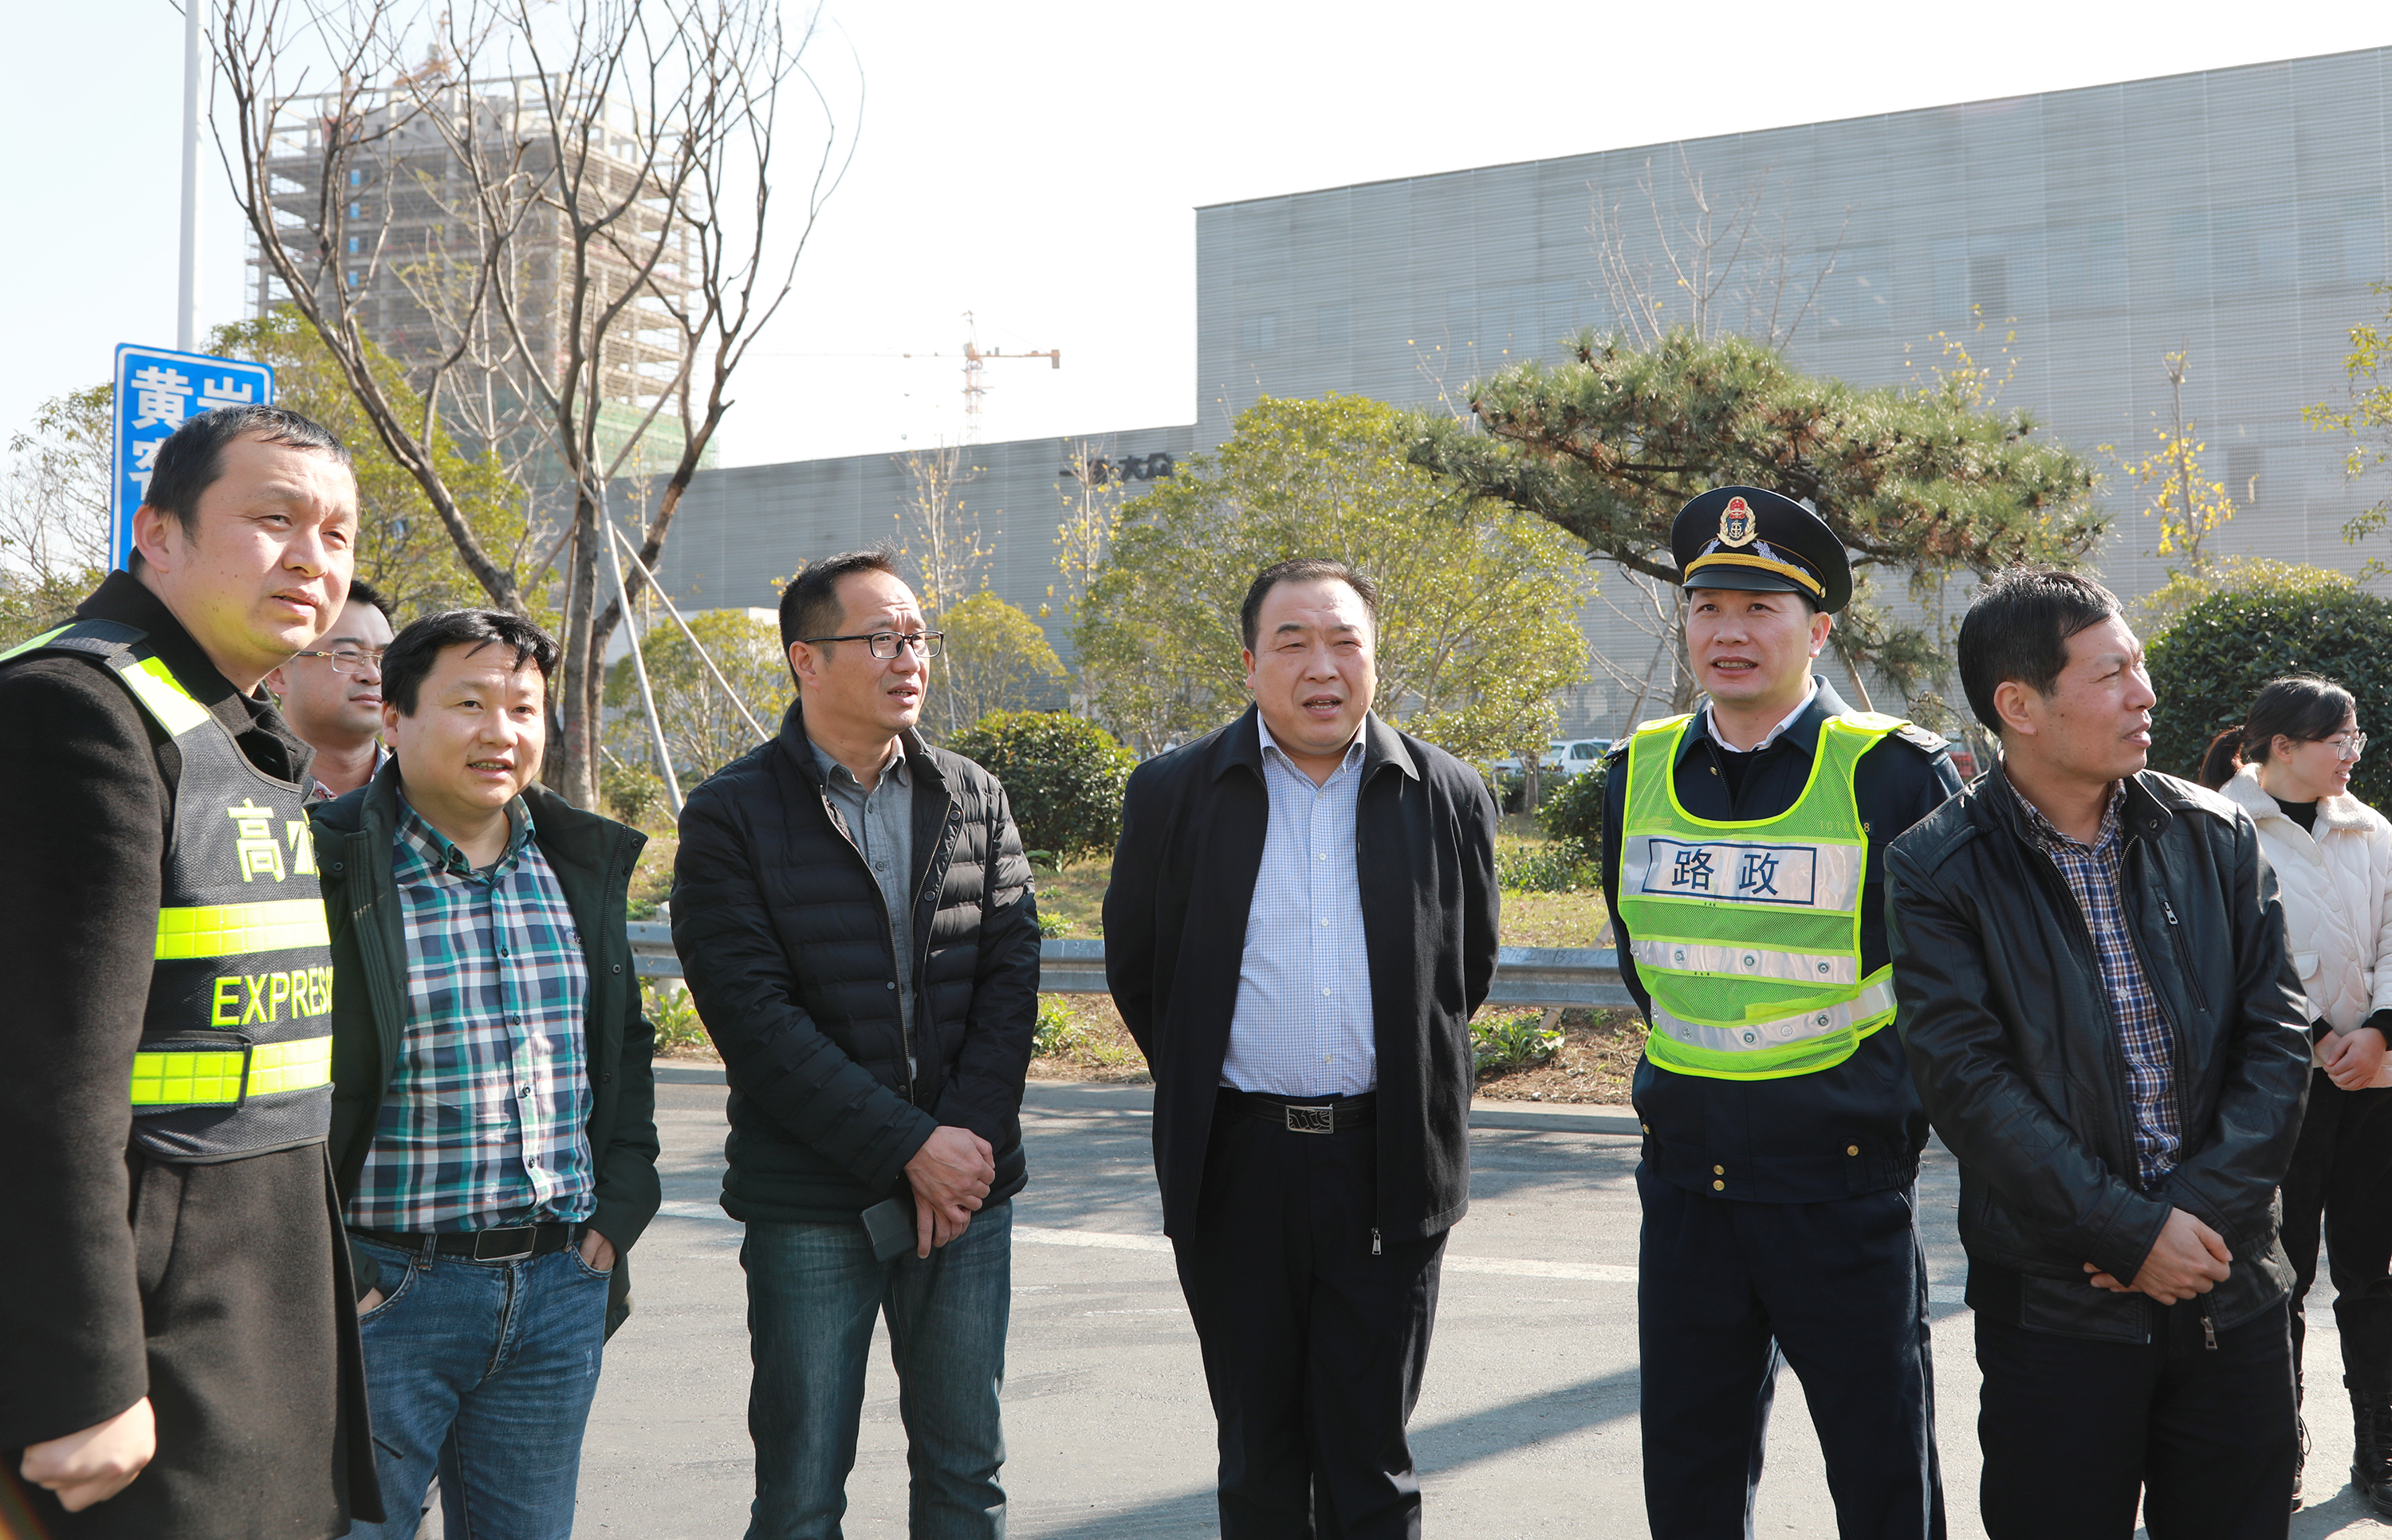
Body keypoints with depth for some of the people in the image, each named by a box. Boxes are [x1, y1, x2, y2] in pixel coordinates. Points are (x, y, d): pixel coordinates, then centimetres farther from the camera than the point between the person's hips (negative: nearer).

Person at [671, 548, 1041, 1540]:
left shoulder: (975, 801, 8)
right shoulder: (731, 817, -5)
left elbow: (1010, 978, 4)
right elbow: (755, 1018, -12)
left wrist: (966, 1139, -10)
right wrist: (908, 1148, -16)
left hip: (967, 1183, 4)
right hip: (810, 1205, -3)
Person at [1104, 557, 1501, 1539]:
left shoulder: (1446, 796, 3)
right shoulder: (1175, 795, 1)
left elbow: (1470, 971, 13)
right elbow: (1135, 968, 11)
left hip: (1387, 1168, 0)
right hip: (1235, 1169, 1)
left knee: (1370, 1459, 6)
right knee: (1259, 1458, 12)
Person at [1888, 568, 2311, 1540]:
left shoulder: (2215, 837, 5)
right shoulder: (1939, 869, -7)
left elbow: (2277, 1035, 2)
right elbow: (1967, 1080, -13)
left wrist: (2203, 1211, -10)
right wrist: (2131, 1233, -16)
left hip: (2232, 1291, 3)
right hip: (2054, 1304, -3)